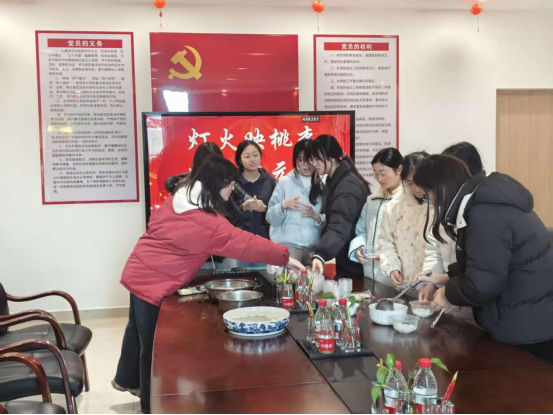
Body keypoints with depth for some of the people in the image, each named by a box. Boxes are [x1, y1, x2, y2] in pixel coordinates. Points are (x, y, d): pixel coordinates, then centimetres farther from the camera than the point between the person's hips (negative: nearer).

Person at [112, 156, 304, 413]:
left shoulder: (179, 198, 1)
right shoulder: (209, 222, -23)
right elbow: (243, 243, -22)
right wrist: (284, 257, -17)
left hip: (141, 273, 9)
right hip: (155, 282, -9)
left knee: (138, 330, 26)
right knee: (152, 343, 6)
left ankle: (126, 380, 47)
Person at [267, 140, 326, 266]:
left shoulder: (323, 185, 6)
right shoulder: (285, 182, 3)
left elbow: (328, 222, 5)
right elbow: (271, 218, 2)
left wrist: (316, 216, -14)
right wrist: (284, 205, -15)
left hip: (314, 247, 1)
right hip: (286, 245, -1)